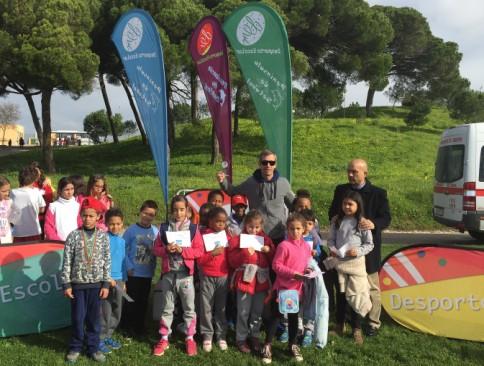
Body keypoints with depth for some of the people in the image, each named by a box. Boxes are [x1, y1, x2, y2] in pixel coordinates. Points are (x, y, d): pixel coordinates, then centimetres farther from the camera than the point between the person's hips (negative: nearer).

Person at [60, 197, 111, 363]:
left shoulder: (103, 236, -2)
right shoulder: (73, 235, -5)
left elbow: (107, 261, 1)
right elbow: (67, 262, -3)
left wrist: (106, 284, -2)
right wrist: (66, 284, -5)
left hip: (96, 284, 1)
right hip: (77, 284, -1)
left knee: (94, 318, 9)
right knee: (77, 318, 7)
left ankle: (93, 347, 21)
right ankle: (75, 347, 23)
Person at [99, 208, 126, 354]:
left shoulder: (122, 241, 9)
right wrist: (108, 277, -16)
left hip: (119, 280, 7)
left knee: (116, 312, 13)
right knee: (105, 312, -4)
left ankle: (108, 336, 26)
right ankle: (100, 339, 8)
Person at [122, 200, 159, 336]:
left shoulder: (156, 231, 1)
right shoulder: (132, 229, -8)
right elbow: (123, 248, -8)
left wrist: (153, 266, 1)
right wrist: (128, 266, -11)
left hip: (148, 273, 3)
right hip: (133, 273, -3)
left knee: (143, 301, 12)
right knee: (131, 300, 4)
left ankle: (139, 326, 25)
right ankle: (128, 325, 20)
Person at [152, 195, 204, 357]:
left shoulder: (193, 228, -1)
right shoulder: (164, 228, 3)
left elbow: (199, 251, -5)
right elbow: (156, 249, 4)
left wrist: (183, 250, -17)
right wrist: (166, 250, -15)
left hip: (186, 274, -1)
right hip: (168, 273, 1)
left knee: (189, 308, 7)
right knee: (167, 308, 11)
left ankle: (190, 338, 20)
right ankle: (164, 339, 21)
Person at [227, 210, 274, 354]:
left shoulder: (266, 239, 7)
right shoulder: (238, 239, -3)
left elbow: (273, 261, 9)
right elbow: (232, 261, -9)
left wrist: (269, 251, -10)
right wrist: (245, 253, -22)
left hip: (261, 280, 3)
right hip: (244, 280, -3)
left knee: (258, 312, 12)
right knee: (243, 312, 3)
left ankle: (254, 337, 27)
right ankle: (241, 339, 17)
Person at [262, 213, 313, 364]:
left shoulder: (306, 246, 3)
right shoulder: (284, 245, -15)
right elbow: (276, 265, -16)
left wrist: (307, 271, -6)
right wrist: (294, 274, -22)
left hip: (297, 288, 5)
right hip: (282, 287, -5)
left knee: (293, 317, 17)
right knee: (275, 316, 3)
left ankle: (293, 345, 31)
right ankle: (267, 346, 14)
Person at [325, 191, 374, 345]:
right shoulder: (337, 220, 2)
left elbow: (369, 244, -2)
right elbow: (331, 239, 8)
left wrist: (358, 251, -17)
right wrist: (332, 249, -11)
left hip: (356, 262, -3)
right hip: (338, 261, 3)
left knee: (355, 296, 0)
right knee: (340, 294, 15)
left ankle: (357, 329, 11)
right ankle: (339, 324, 30)